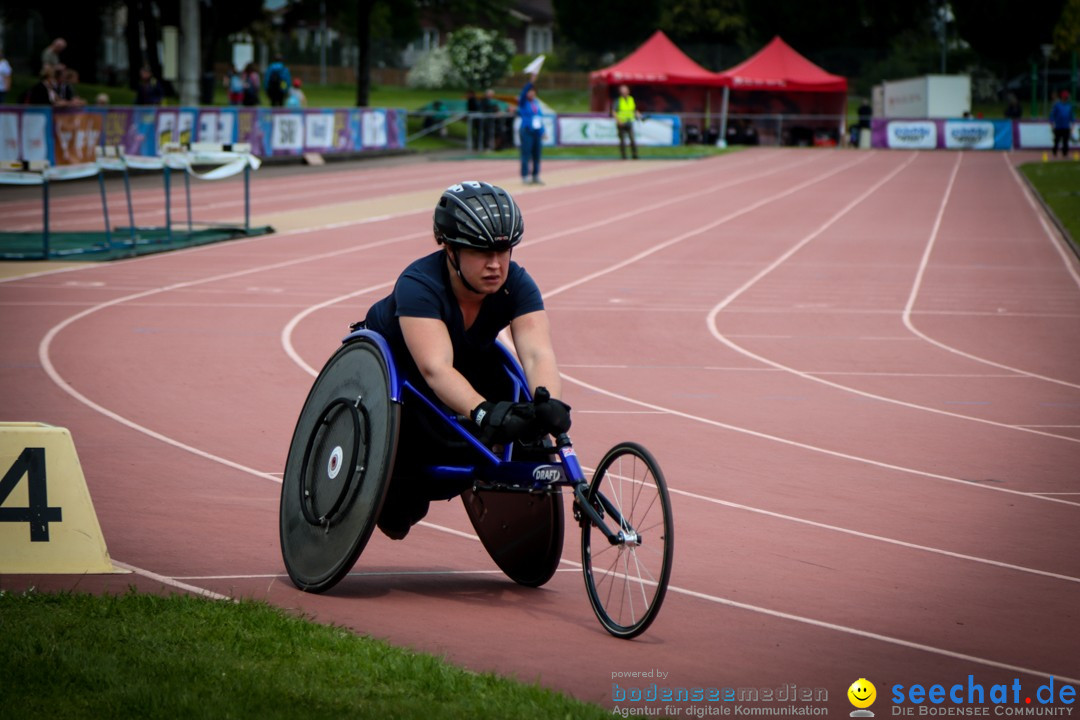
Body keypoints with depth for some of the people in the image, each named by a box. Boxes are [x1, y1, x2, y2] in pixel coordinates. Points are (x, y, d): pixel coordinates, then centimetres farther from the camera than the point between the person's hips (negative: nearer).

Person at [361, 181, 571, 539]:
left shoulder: (516, 285, -26)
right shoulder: (418, 285, -38)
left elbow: (538, 353, -39)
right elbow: (435, 368, -51)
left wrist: (548, 402, -62)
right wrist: (484, 413, -68)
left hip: (471, 362, 5)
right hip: (391, 361, -5)